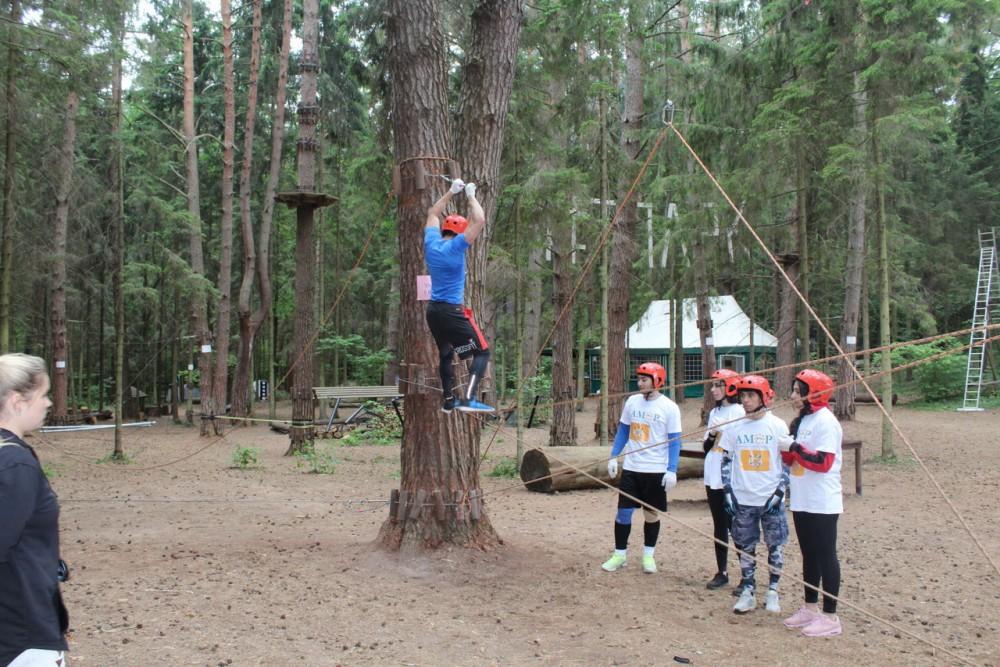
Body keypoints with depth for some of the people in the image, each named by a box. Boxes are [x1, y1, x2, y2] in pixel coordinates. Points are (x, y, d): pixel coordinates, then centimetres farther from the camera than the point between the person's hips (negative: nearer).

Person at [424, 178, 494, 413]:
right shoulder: (455, 246, -13)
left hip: (433, 310, 8)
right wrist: (471, 196, -4)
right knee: (482, 352, -4)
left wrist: (451, 192, 22)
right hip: (452, 311, -8)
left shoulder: (431, 243, 5)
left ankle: (448, 401, 22)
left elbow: (433, 214, 22)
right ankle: (468, 399, -18)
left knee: (445, 355, 20)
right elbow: (480, 221, -17)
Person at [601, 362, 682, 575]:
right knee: (623, 511, 3)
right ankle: (620, 554, 15)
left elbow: (674, 441, -7)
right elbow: (623, 431, 12)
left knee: (652, 513, 8)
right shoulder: (632, 401, 3)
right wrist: (613, 457, 6)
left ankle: (648, 555, 22)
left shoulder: (669, 407, -8)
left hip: (656, 470, -3)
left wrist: (672, 470, -13)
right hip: (631, 467, 3)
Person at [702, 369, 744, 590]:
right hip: (713, 478, 7)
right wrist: (712, 435, -4)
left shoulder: (739, 412, -9)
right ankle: (722, 572, 20)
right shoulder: (714, 413, 12)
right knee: (719, 526, 12)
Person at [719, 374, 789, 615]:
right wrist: (728, 491, 0)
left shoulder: (778, 426, -3)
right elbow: (726, 460, 8)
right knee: (745, 547, 7)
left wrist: (779, 492, -8)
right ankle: (748, 592, 17)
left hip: (771, 499, -2)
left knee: (775, 545, 5)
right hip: (742, 499, 2)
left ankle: (773, 591, 19)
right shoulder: (734, 426, 3)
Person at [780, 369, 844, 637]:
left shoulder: (825, 422, -14)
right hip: (802, 501, 9)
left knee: (825, 556, -3)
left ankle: (830, 617, 3)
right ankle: (810, 608, 26)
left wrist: (794, 447, -20)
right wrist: (787, 451, -1)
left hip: (822, 503, -9)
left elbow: (824, 462, -23)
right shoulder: (801, 421, 14)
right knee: (809, 555, 15)